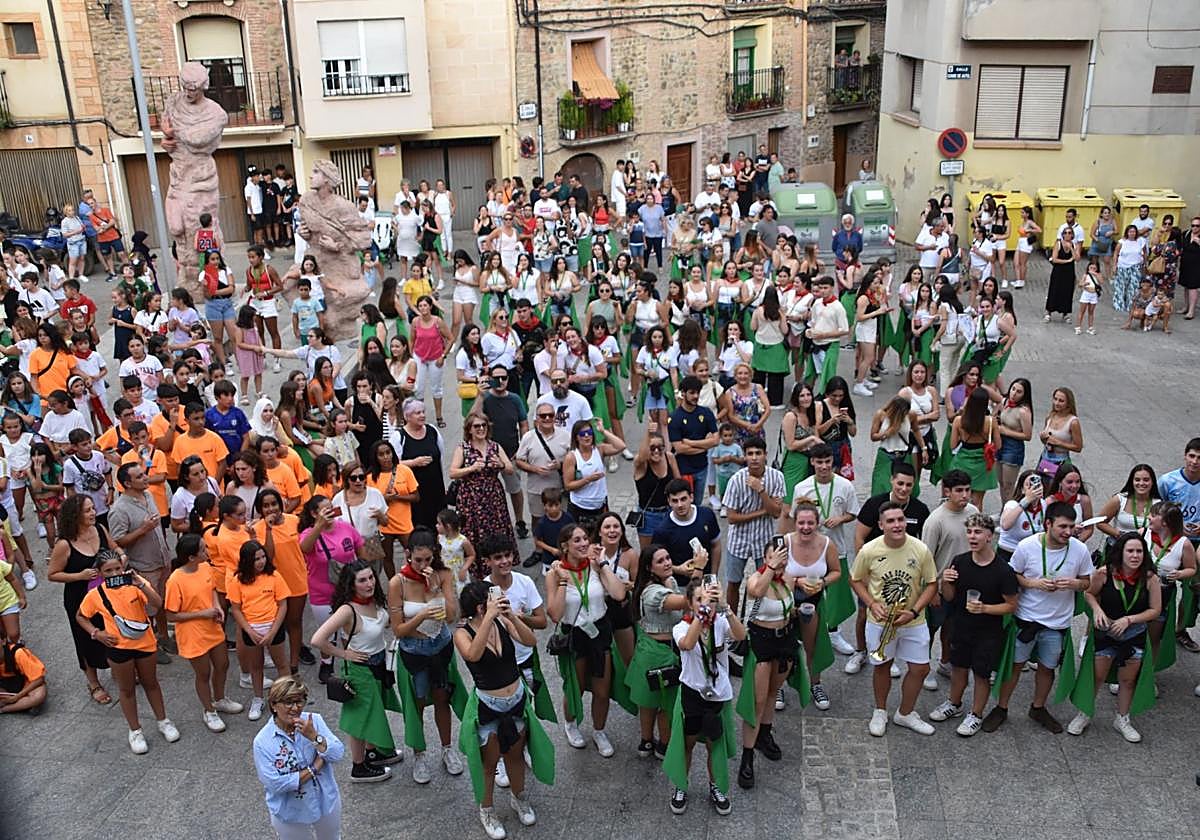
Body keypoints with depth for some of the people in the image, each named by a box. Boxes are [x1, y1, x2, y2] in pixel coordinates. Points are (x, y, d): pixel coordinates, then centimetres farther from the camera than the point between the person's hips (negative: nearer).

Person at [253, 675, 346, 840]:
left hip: (326, 801, 3)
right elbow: (275, 783, -24)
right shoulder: (262, 741, -20)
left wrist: (314, 736, -31)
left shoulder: (314, 721, -13)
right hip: (290, 813, -3)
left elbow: (338, 755, -17)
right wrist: (314, 768, -21)